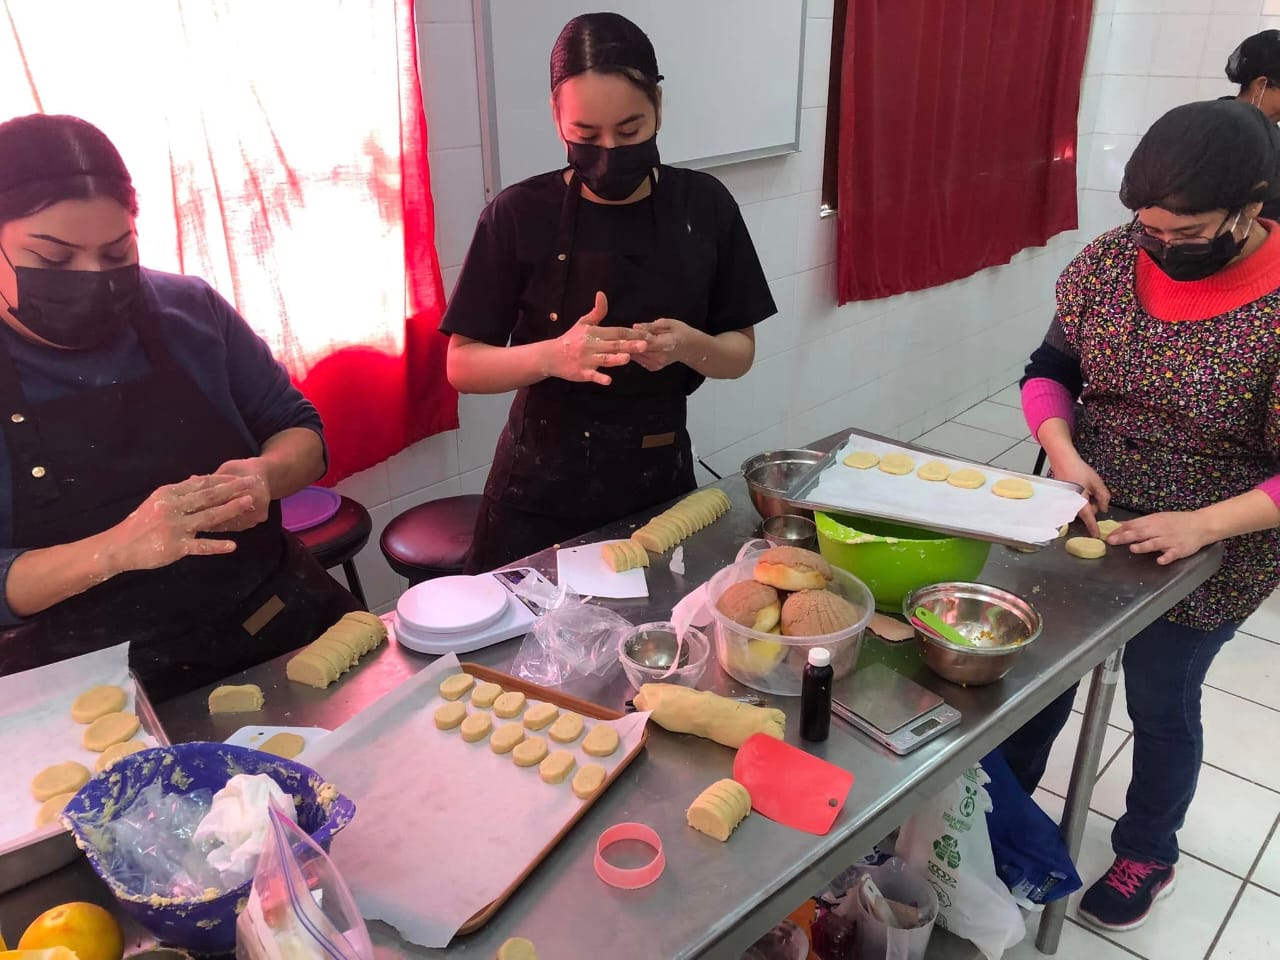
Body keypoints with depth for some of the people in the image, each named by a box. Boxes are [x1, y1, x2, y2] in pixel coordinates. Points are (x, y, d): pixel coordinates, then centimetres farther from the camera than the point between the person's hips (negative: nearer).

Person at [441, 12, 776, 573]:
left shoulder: (703, 206, -5)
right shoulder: (519, 215, -11)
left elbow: (739, 353, 1)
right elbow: (463, 365, -9)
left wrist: (689, 346, -21)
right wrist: (552, 356, -28)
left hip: (660, 480, 2)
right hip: (542, 490, -2)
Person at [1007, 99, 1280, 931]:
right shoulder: (1111, 259, -9)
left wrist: (1204, 525, -29)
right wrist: (1062, 453, -17)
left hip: (1207, 552, -4)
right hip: (1083, 520, 4)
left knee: (1160, 704, 15)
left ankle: (1148, 853, 44)